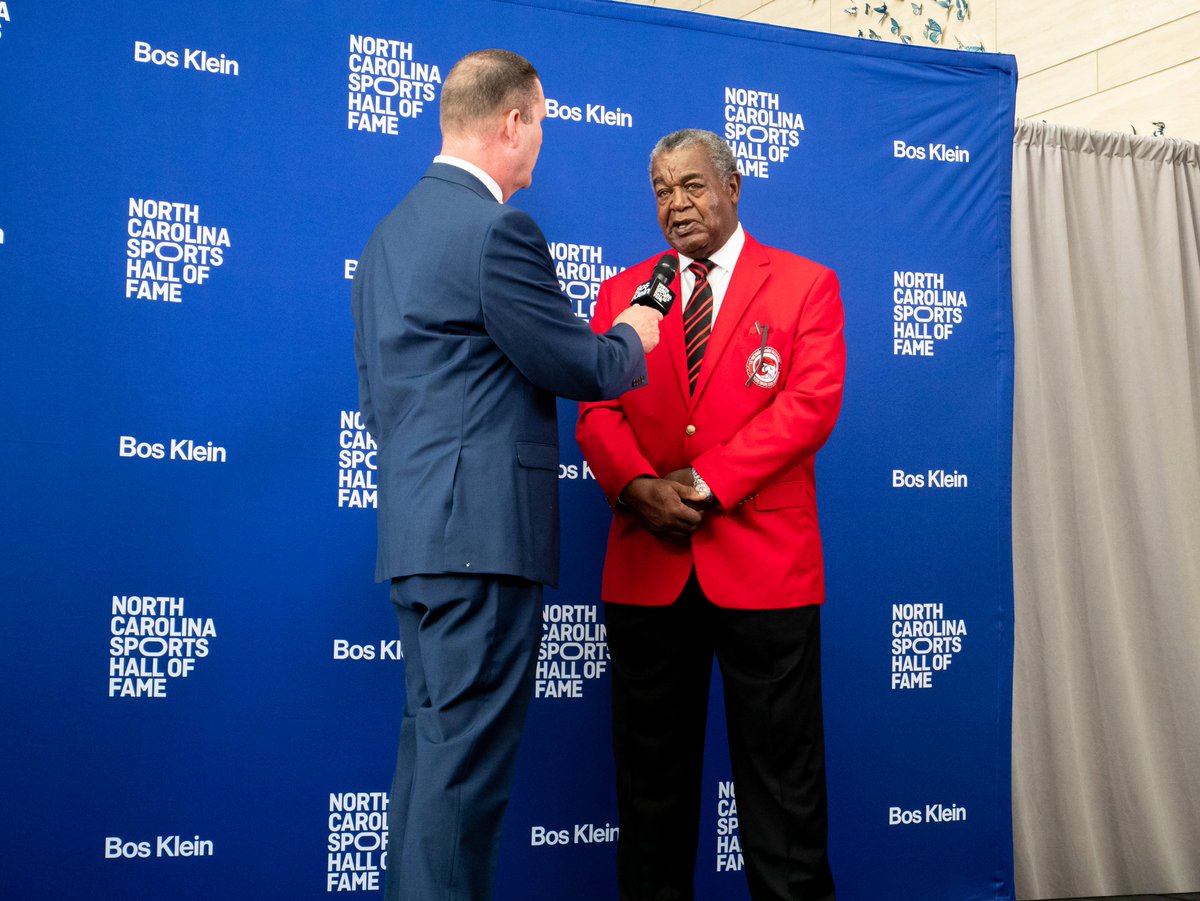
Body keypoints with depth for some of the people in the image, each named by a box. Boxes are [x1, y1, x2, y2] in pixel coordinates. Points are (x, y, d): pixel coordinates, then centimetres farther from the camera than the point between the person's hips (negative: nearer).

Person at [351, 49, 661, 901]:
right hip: (483, 527, -9)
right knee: (468, 755, -4)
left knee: (433, 743, 16)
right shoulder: (498, 229, -13)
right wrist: (634, 336, 10)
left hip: (417, 525, 10)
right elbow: (580, 369, -10)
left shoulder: (393, 230, 17)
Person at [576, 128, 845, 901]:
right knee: (650, 768, 9)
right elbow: (598, 410, 6)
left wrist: (708, 483, -14)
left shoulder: (805, 285, 7)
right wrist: (638, 485, -13)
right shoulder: (622, 293, 15)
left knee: (780, 768, 3)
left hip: (762, 559, -2)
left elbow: (812, 401, -6)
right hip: (648, 566, 3)